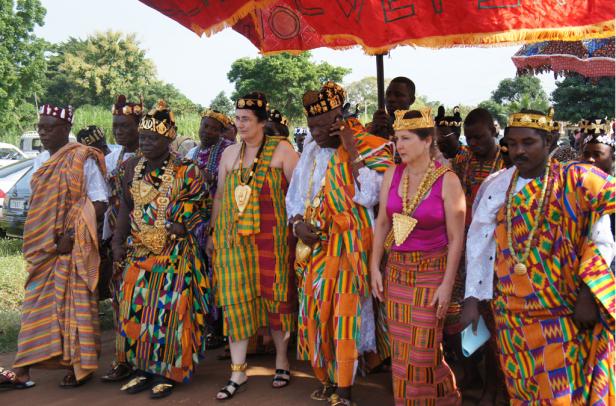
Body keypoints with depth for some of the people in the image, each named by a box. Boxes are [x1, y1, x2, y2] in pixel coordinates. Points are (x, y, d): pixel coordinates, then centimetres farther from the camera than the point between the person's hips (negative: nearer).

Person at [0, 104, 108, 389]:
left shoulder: (83, 159, -8)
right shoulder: (41, 161, 13)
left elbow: (100, 203, -12)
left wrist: (72, 234, -18)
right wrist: (35, 241, 10)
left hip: (73, 246, -6)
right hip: (41, 247, 7)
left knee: (75, 304, -1)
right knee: (37, 305, 7)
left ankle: (79, 366, 11)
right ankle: (23, 368, 11)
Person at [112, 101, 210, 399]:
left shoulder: (185, 171, -5)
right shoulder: (133, 167, 7)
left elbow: (196, 208, -2)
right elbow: (126, 207, 9)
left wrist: (180, 226, -18)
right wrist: (118, 241, 2)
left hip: (174, 253, -4)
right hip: (138, 252, 5)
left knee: (169, 310, -3)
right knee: (137, 309, 5)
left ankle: (168, 372, 10)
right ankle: (145, 369, 19)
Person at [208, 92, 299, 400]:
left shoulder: (281, 149, -3)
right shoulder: (229, 153, 11)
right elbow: (220, 196, 16)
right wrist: (213, 233, 15)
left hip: (270, 236, -3)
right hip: (234, 237, 4)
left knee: (275, 295, 6)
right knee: (236, 299, 2)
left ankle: (282, 360, 26)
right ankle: (238, 371, 11)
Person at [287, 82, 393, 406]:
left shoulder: (370, 149, -7)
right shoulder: (311, 150, 9)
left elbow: (368, 196, -20)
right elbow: (295, 194, 16)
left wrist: (352, 151, -19)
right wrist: (297, 222, -3)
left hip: (348, 248, -5)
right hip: (314, 246, 6)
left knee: (344, 315, -5)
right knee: (314, 314, 10)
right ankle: (327, 379, 26)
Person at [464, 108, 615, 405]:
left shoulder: (576, 180, -7)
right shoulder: (498, 186, 2)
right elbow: (479, 243, 4)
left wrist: (588, 294, -17)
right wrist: (472, 298, 1)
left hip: (568, 313, -3)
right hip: (514, 313, 3)